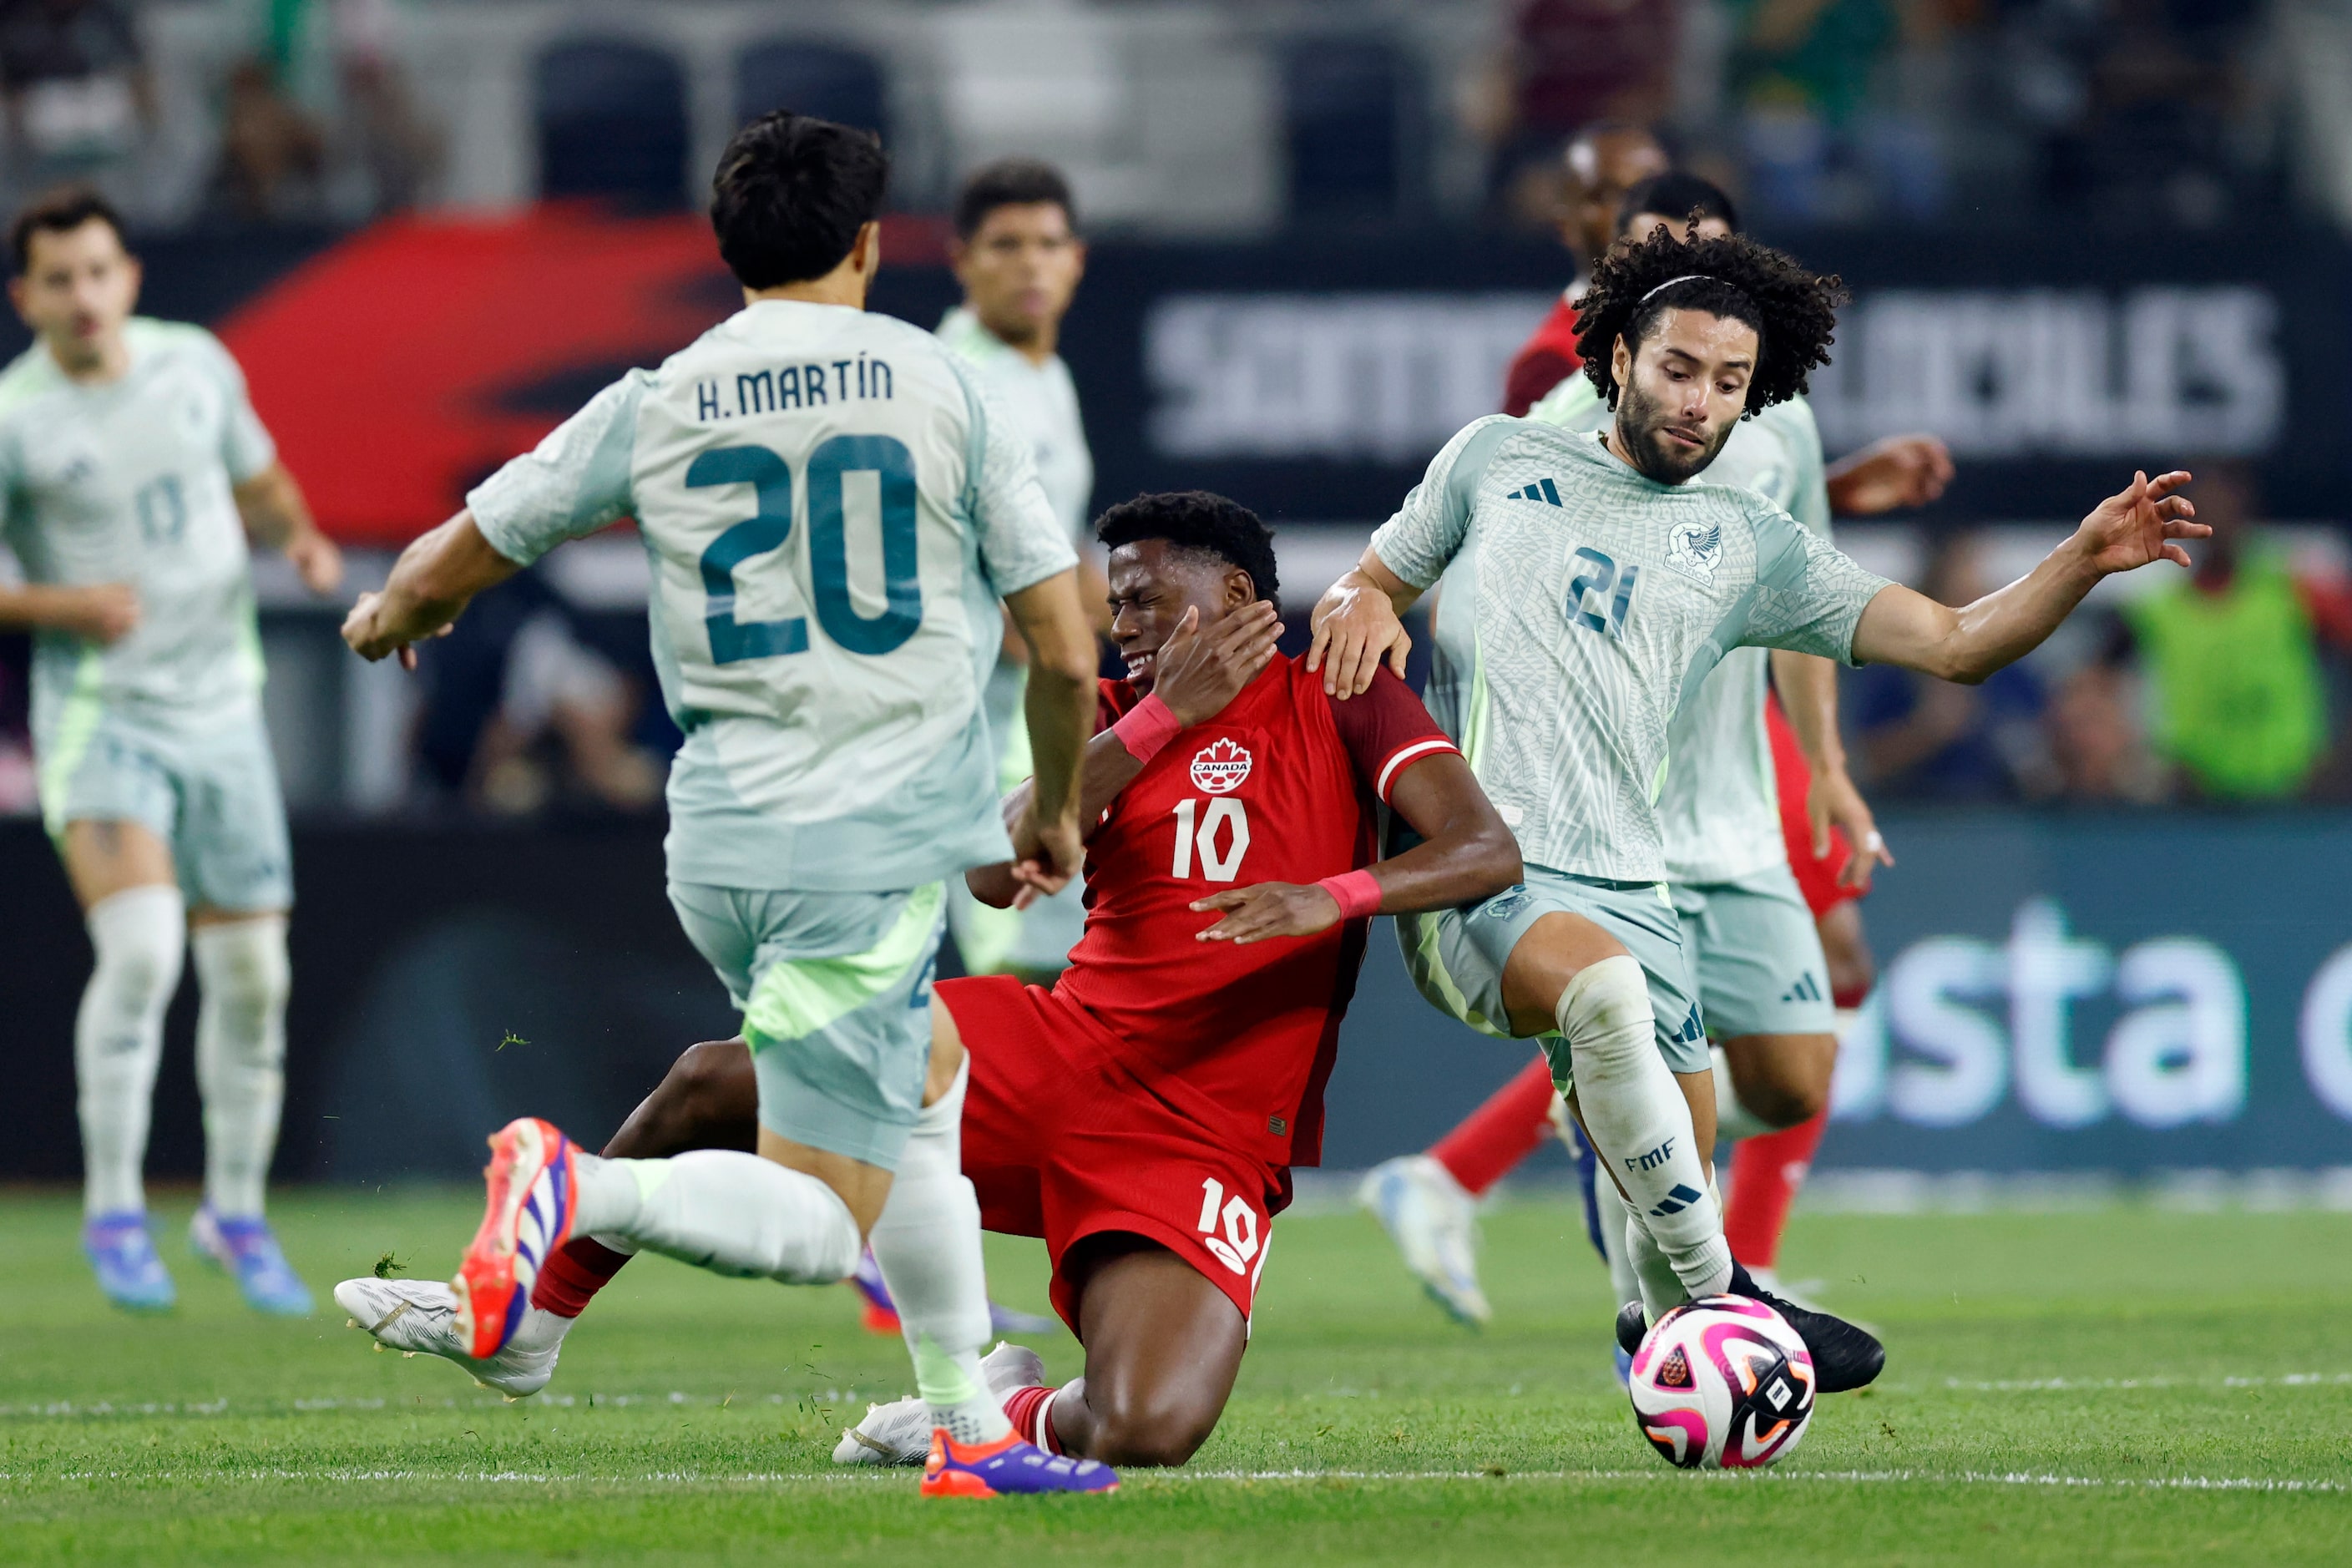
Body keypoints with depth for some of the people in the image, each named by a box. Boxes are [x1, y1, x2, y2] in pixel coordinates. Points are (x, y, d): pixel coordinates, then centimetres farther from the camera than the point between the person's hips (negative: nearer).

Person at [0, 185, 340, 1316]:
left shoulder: (196, 365, 3)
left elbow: (258, 482, 20)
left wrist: (299, 536, -1)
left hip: (220, 705, 5)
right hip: (98, 713, -5)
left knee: (249, 970, 7)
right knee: (141, 945, -23)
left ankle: (236, 1213, 24)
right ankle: (114, 1210, -9)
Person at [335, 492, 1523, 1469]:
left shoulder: (1341, 706, 2)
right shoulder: (1122, 715, 13)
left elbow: (1488, 852, -12)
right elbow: (997, 873, -6)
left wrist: (1334, 894, -29)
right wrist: (1161, 719, -12)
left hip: (1201, 1141, -4)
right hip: (1057, 1050, 4)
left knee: (1146, 1433, -29)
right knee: (714, 1085, -7)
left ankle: (1011, 1415, 8)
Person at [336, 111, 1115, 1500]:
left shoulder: (655, 408, 6)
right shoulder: (943, 388, 0)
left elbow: (448, 566, 13)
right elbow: (1066, 654, 1)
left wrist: (394, 613, 38)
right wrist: (1057, 813, 19)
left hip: (722, 848, 5)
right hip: (877, 847, -5)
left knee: (922, 1104, 25)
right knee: (821, 1218, -6)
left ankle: (973, 1432, 25)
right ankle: (579, 1188, -30)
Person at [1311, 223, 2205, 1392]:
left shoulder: (1751, 547, 17)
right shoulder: (1498, 460, 15)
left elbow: (1952, 643, 11)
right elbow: (1371, 584, 24)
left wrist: (2084, 561, -4)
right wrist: (1358, 606, -1)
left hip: (1624, 889, 4)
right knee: (1607, 985, -35)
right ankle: (1717, 1294, -27)